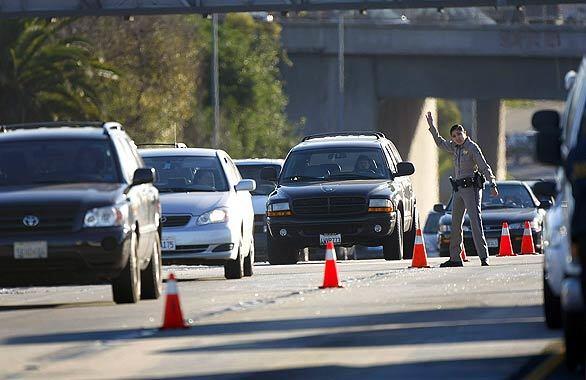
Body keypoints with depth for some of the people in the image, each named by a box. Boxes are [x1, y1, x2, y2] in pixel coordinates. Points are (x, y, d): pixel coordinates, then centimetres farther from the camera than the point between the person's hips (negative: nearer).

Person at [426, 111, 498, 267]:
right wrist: (431, 126, 28)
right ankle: (455, 258, 18)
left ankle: (484, 257, -20)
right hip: (458, 189, 8)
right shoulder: (454, 147, 13)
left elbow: (484, 167, -11)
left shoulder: (472, 147, -8)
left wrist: (492, 184, -19)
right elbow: (440, 142, 31)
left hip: (471, 187, -8)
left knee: (475, 221, -15)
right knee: (455, 223, 11)